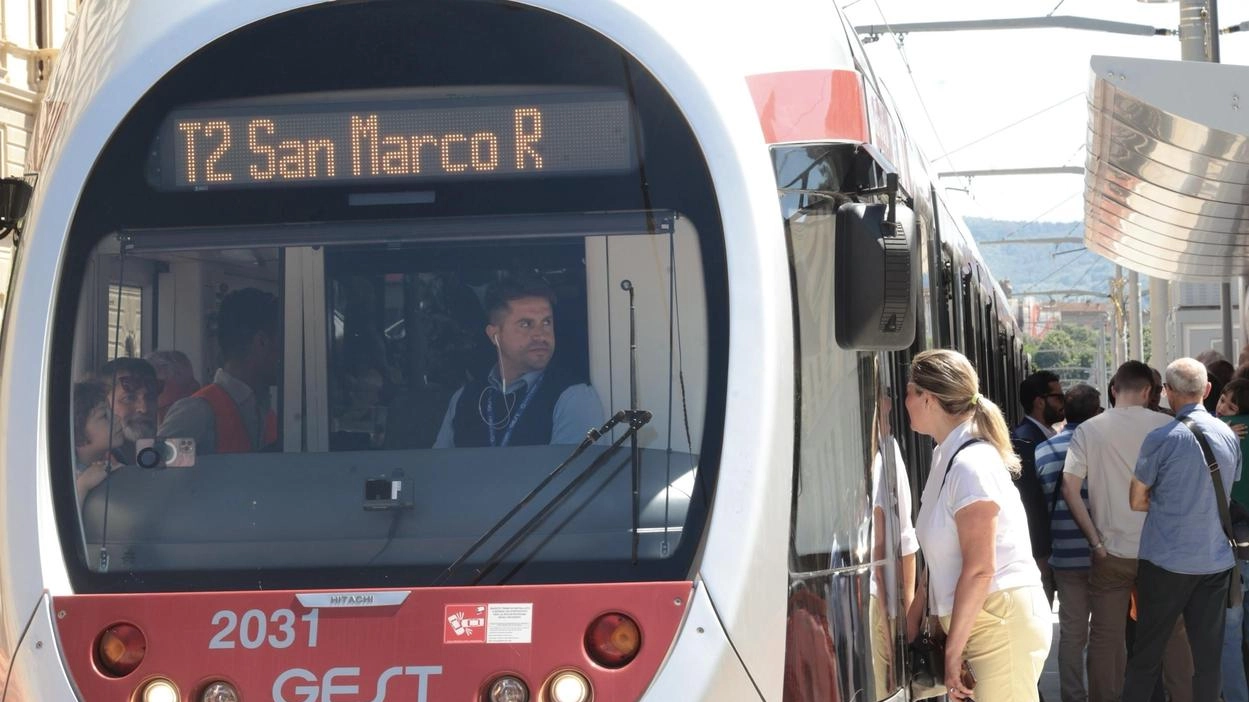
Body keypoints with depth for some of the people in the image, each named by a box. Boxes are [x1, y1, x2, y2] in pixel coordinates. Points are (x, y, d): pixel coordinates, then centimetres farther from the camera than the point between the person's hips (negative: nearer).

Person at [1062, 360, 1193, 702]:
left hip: (1112, 551, 0)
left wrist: (1096, 540, -5)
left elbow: (1070, 487, -9)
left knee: (1106, 636, 7)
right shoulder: (1167, 426, -5)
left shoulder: (1089, 430, -3)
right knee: (1173, 633, 13)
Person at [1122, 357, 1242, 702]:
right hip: (1216, 560, 4)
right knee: (1208, 656, 6)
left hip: (1167, 561, -4)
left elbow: (1137, 502, -5)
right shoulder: (1229, 436, 4)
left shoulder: (1162, 439, -12)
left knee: (1146, 656, 4)